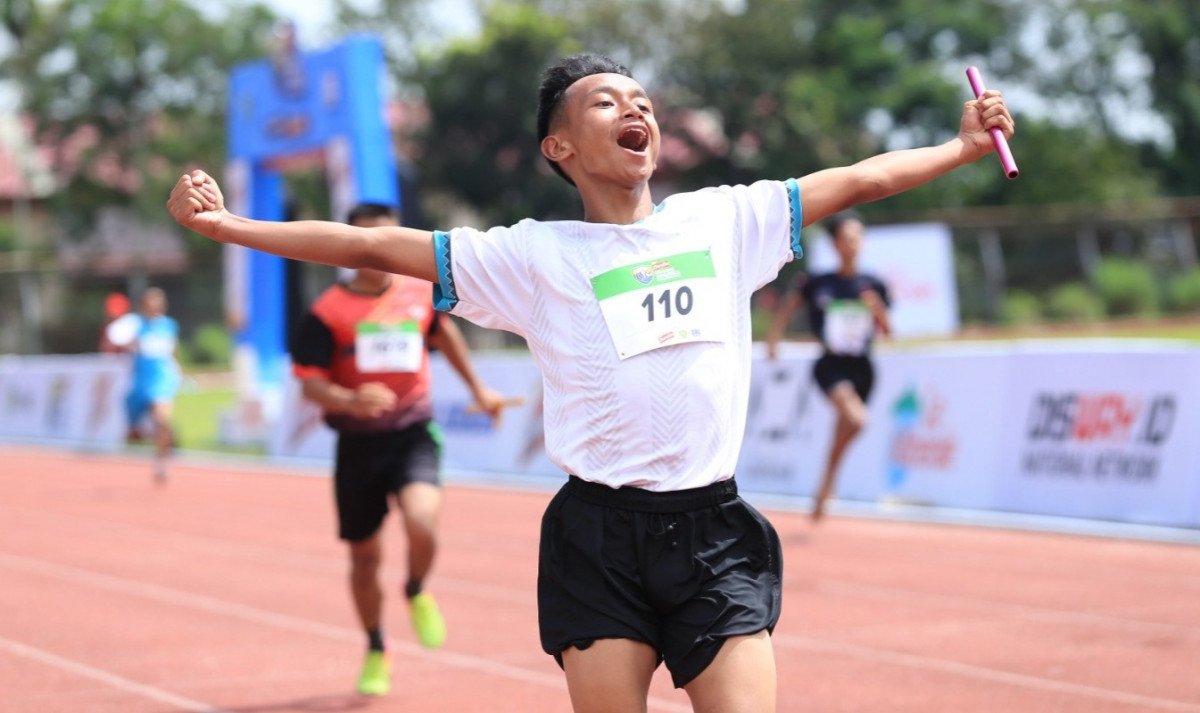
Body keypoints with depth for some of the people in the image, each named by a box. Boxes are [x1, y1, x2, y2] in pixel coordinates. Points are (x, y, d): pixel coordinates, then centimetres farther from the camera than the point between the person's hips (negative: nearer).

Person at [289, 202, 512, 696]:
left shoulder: (421, 291, 2)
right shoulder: (329, 311, -7)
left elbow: (444, 331, 24)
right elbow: (311, 384, -11)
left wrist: (477, 389, 30)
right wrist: (352, 400, -31)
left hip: (413, 436, 0)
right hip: (359, 445, 0)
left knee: (422, 524, -27)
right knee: (365, 556, 9)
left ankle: (416, 593, 8)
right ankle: (375, 652, 34)